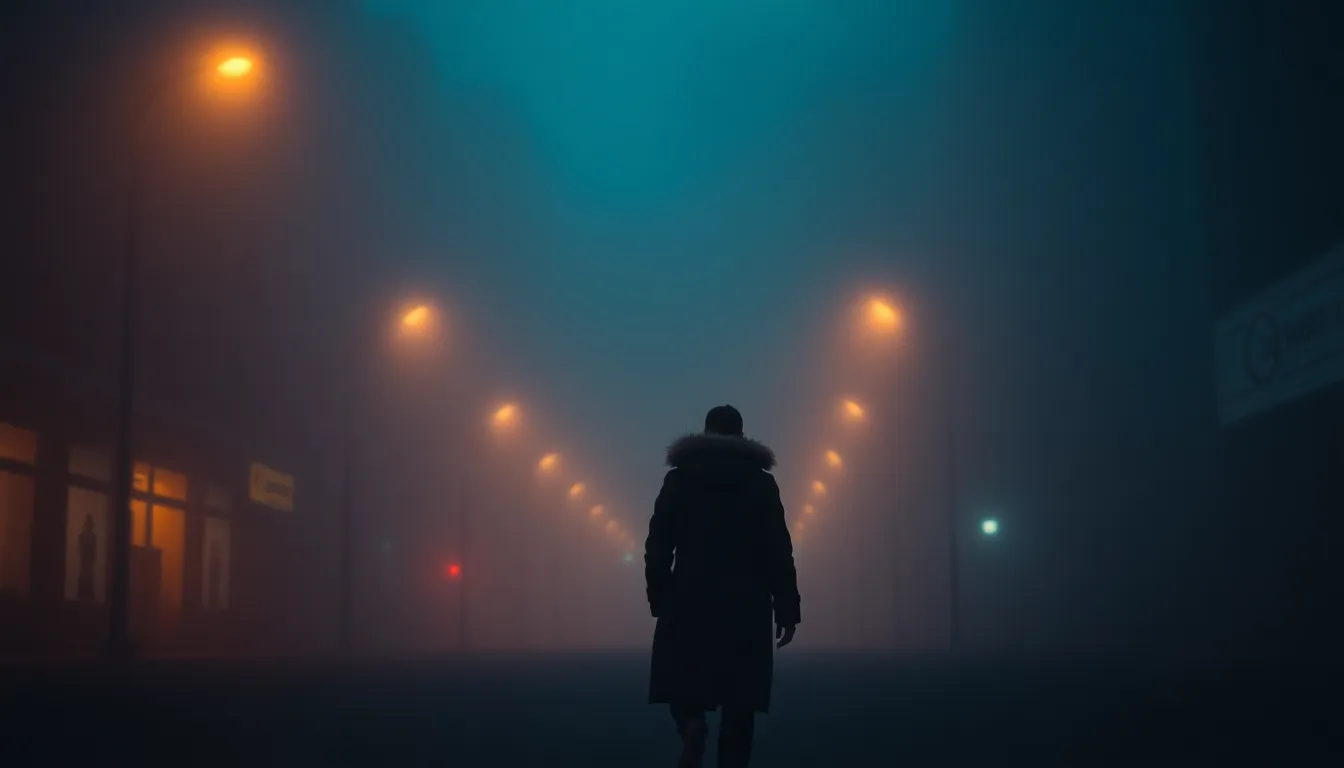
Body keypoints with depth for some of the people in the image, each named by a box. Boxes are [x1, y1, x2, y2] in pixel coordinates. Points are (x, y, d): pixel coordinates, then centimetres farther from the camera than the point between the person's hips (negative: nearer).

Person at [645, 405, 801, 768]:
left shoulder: (679, 478, 4)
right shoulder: (761, 482, 3)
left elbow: (657, 545, 0)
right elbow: (779, 551, -1)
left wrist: (659, 599, 6)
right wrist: (787, 610, 1)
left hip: (689, 601, 0)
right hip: (746, 605, 0)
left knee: (683, 681, 11)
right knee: (738, 701, 5)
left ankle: (692, 725, -20)